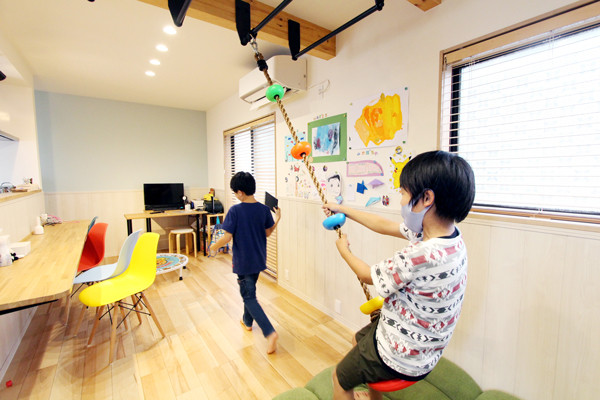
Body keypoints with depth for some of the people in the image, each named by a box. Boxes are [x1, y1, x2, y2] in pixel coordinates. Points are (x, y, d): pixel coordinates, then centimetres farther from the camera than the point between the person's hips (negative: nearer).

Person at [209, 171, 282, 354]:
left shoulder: (235, 211, -19)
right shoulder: (264, 209, -6)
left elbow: (227, 237, -19)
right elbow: (268, 233, 4)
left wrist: (214, 246, 0)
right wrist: (277, 219, 16)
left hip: (243, 261, -5)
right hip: (259, 260, 6)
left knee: (249, 297, 6)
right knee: (249, 290, 26)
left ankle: (270, 332, -5)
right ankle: (247, 321, 45)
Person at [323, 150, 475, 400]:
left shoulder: (421, 256, -39)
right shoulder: (449, 236, -11)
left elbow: (368, 276, -20)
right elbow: (385, 226, 0)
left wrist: (344, 250, -1)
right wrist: (343, 210, 9)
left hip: (403, 358, -8)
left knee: (340, 378, 16)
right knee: (358, 340, 33)